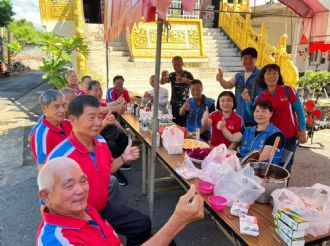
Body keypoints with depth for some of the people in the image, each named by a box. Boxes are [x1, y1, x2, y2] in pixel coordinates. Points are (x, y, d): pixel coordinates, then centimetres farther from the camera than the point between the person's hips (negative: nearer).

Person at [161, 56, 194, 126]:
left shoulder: (187, 74, -4)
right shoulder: (171, 75, 9)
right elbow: (162, 82, 1)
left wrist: (185, 80, -36)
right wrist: (163, 76, -22)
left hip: (184, 104, -4)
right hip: (173, 104, 4)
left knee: (183, 124, -10)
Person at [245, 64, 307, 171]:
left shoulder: (288, 90, -7)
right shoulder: (261, 97, 0)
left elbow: (299, 111, -4)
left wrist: (302, 131, -6)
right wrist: (248, 101, -16)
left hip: (290, 136, -2)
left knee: (285, 166, 9)